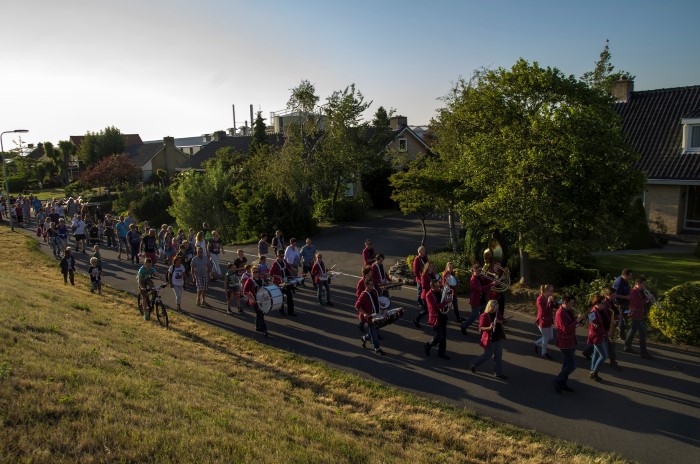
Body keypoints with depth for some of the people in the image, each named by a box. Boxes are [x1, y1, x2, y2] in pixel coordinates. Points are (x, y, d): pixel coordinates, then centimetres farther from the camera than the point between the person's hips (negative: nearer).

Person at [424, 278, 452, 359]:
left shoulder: (440, 292, 7)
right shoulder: (429, 295, -16)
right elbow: (434, 307, -26)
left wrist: (448, 299, -2)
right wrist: (446, 302, -29)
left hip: (443, 317, 8)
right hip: (436, 318, -7)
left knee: (444, 336, 11)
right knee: (439, 337, -5)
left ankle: (441, 352, 22)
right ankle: (428, 345, 20)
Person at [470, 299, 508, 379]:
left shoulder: (497, 313, 2)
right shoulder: (484, 316, -17)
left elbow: (504, 321, 11)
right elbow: (481, 328, -18)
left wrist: (500, 321, -12)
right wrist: (489, 327, -35)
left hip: (499, 338, 7)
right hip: (490, 339, -7)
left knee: (499, 356, 12)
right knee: (487, 356, 5)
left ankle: (498, 373, 22)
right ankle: (474, 364, 27)